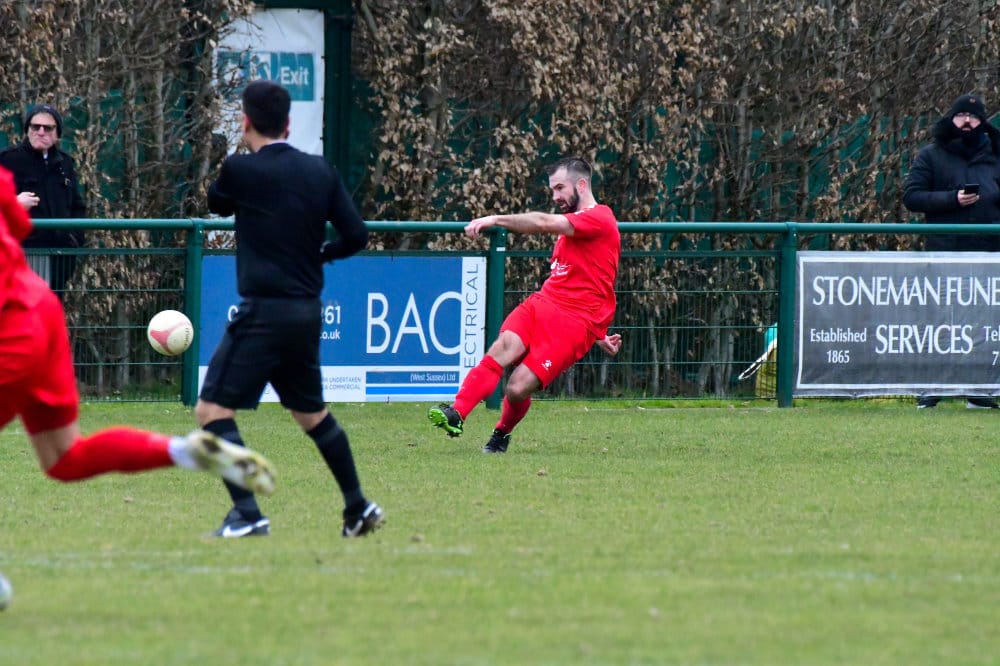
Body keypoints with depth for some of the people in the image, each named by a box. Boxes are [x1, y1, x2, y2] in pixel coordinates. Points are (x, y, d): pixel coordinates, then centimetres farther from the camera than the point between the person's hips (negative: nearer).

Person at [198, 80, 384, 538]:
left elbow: (216, 204, 12)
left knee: (212, 409, -5)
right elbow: (356, 235, 5)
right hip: (308, 311, 6)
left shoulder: (240, 169, -9)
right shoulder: (320, 171, 5)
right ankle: (358, 508, 27)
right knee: (311, 412, 23)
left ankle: (247, 513, -17)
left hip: (263, 311, -6)